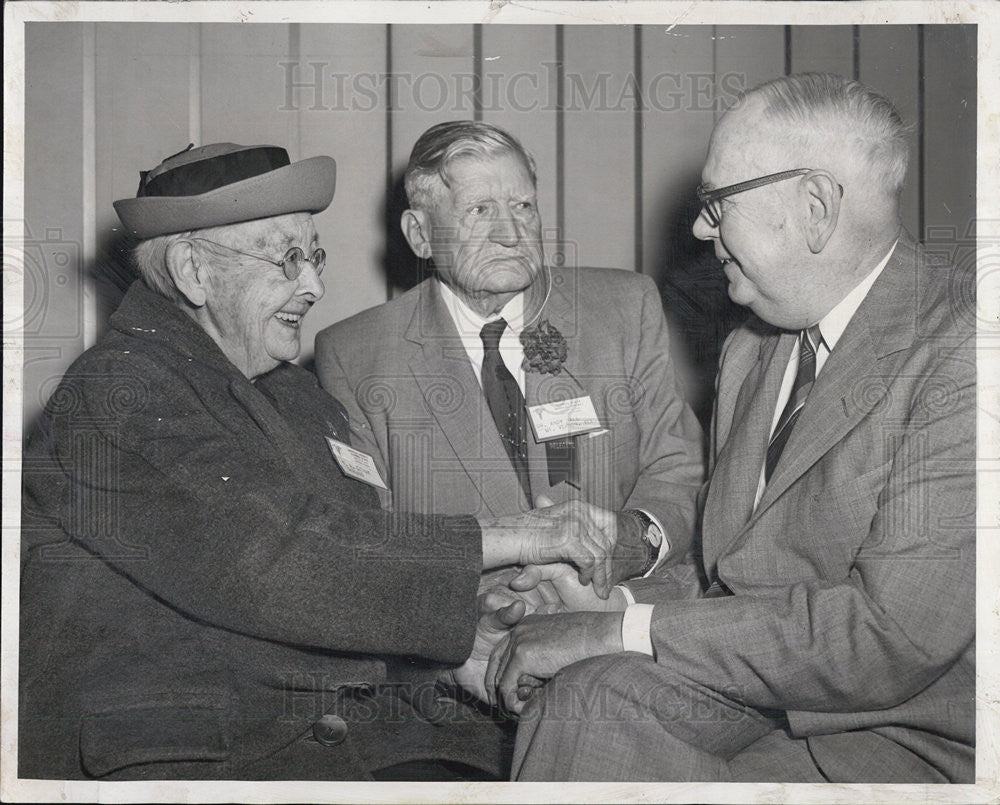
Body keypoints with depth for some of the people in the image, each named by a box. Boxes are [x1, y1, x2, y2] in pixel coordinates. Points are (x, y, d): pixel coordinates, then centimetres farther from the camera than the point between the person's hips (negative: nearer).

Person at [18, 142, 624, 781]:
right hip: (193, 755, -7)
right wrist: (507, 539, -16)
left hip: (360, 739, 8)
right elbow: (269, 561, -21)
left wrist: (452, 647, -1)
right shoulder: (115, 395, -9)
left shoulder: (299, 395, 18)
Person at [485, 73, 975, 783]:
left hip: (906, 745, -6)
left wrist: (621, 631, -21)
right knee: (589, 693, -22)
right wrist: (610, 607, -4)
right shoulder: (752, 356, 11)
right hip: (760, 702, 6)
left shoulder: (960, 358, -17)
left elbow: (892, 633, -24)